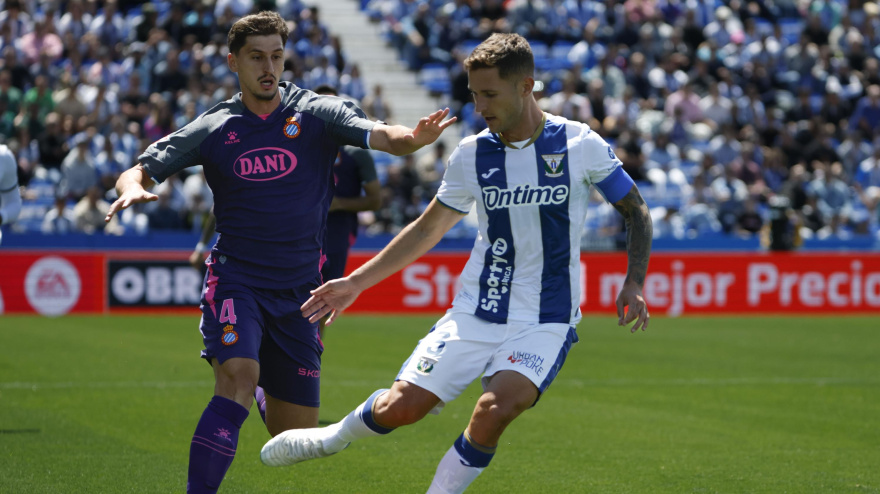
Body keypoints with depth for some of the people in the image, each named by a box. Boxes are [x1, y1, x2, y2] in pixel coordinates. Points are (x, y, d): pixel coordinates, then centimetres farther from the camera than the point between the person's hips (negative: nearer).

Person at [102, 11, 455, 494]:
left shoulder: (317, 114, -1)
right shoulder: (213, 129, 2)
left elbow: (383, 136, -15)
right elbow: (139, 170, 5)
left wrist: (415, 137, -38)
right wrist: (134, 187, -20)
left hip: (298, 290, 2)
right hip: (235, 278, -2)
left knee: (297, 433, 7)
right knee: (238, 375, -30)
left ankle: (267, 396, 45)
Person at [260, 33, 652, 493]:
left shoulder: (580, 145, -7)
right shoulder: (471, 154, 1)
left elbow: (635, 210, 5)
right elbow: (427, 228, 14)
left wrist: (633, 284, -10)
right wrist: (356, 282, 11)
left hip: (545, 321, -3)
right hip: (475, 311, 3)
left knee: (495, 409, -28)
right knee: (400, 407, -6)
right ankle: (334, 437, 27)